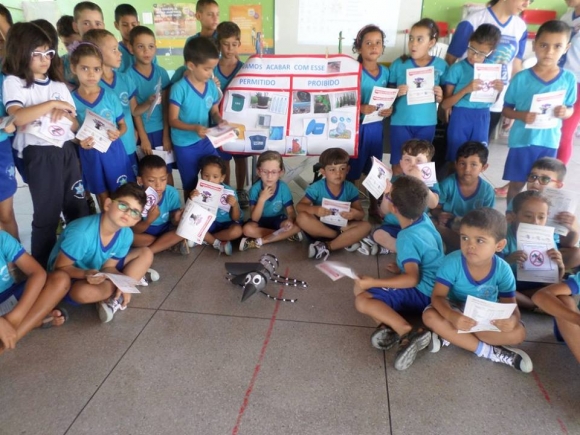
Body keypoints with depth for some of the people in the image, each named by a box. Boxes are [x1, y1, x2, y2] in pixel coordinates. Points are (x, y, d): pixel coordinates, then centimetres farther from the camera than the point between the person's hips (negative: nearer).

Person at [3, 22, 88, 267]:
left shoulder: (58, 84, 14)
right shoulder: (13, 82, -2)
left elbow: (75, 125, 11)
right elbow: (17, 117, -20)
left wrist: (63, 114, -10)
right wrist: (51, 104, -18)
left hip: (66, 150, 5)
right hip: (39, 154, -5)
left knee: (78, 206, 9)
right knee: (47, 213, 2)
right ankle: (42, 268, 17)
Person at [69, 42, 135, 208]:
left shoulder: (110, 96, -6)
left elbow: (123, 125, 3)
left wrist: (118, 133, -19)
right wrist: (80, 141, -20)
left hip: (114, 151, 0)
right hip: (90, 155, 0)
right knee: (103, 197, 15)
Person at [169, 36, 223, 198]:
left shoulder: (212, 86, -3)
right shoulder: (179, 88, -19)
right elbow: (173, 120, -17)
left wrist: (220, 121, -15)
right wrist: (194, 127, -32)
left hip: (206, 141, 5)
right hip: (185, 145, -5)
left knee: (218, 178, 12)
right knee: (190, 186, 11)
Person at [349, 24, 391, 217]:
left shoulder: (385, 72, 6)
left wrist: (389, 109, -4)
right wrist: (360, 108, -29)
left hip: (376, 126, 5)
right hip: (356, 126, -5)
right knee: (352, 170, 3)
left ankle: (374, 207, 30)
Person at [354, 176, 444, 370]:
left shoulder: (407, 238, -24)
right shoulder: (424, 219, 2)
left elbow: (412, 279, -33)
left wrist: (373, 282, -29)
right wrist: (401, 268, 26)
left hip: (423, 293, -10)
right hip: (431, 287, 10)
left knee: (362, 299, -21)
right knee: (361, 286, 9)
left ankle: (409, 333, -27)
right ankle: (391, 325, -12)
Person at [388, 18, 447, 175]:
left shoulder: (440, 65, 1)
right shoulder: (399, 64, -3)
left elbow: (444, 96, 9)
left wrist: (440, 97, -12)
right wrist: (396, 93, -19)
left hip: (427, 123, 2)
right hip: (401, 122, -1)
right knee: (399, 165, 3)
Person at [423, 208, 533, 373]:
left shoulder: (503, 270, -19)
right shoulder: (452, 262, -25)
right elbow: (437, 296, -26)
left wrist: (512, 319, -40)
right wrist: (452, 316, -48)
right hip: (457, 314, -2)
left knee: (518, 333, -24)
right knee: (430, 316, -31)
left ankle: (449, 336, -20)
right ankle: (489, 351, -23)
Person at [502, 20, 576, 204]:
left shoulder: (569, 78, -2)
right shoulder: (521, 78, -8)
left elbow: (570, 109, 7)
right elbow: (506, 109, -3)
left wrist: (564, 112, -16)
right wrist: (521, 115, -22)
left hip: (549, 142, 2)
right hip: (522, 140, -2)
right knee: (516, 184, 9)